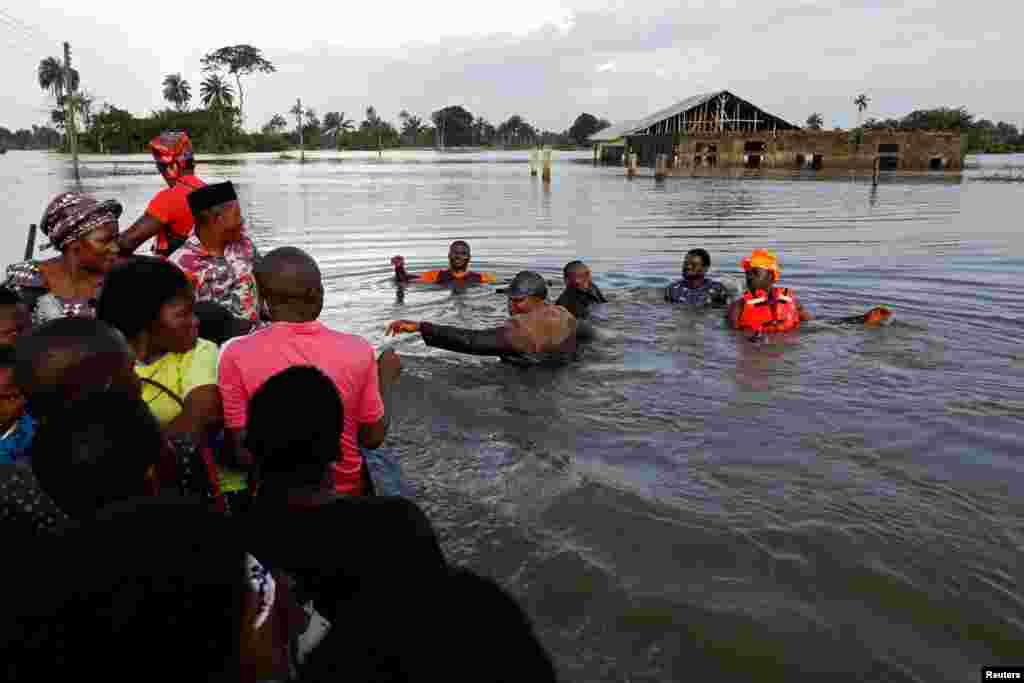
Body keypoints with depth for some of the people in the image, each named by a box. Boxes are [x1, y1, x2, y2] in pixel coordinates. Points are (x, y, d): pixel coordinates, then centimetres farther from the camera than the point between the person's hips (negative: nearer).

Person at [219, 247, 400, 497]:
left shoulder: (237, 355, -20)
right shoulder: (357, 350, -18)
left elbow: (242, 452, -13)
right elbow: (373, 438, -5)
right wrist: (386, 377, 8)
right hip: (345, 490, 0)